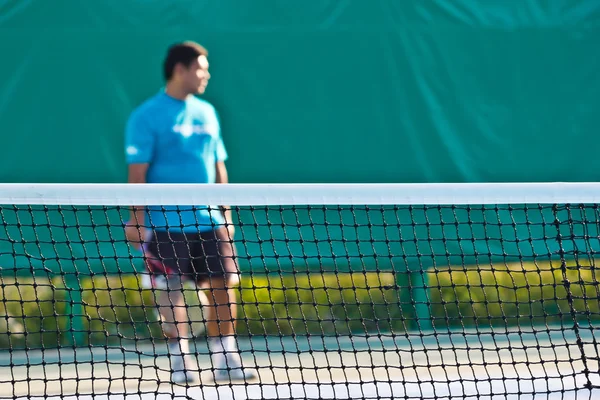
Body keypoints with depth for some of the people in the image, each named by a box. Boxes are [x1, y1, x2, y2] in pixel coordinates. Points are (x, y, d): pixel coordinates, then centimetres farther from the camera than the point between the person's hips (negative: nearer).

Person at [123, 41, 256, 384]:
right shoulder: (147, 116, -6)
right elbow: (138, 171, -9)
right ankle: (181, 361, 6)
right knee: (172, 291, -3)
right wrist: (137, 218, -14)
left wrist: (226, 213, 15)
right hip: (167, 224, -6)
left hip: (209, 220, 6)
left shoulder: (206, 113, 13)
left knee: (224, 286, 1)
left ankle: (226, 360, 8)